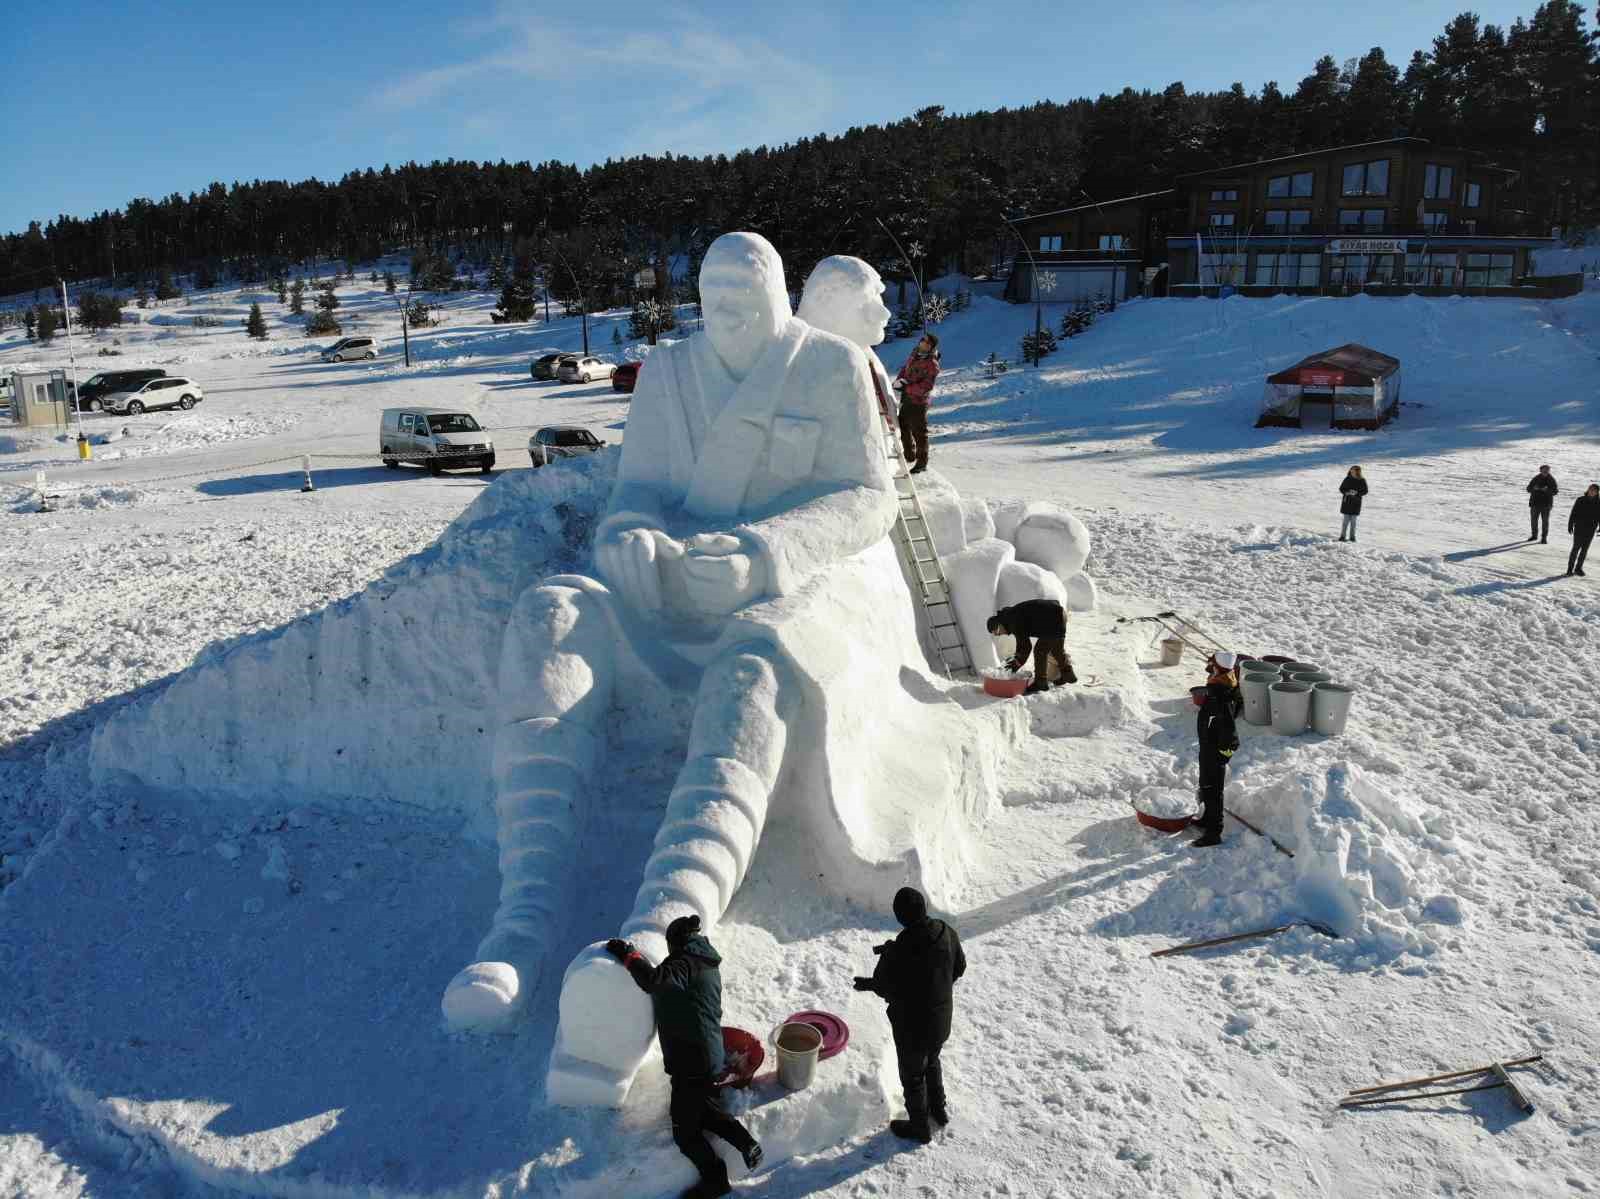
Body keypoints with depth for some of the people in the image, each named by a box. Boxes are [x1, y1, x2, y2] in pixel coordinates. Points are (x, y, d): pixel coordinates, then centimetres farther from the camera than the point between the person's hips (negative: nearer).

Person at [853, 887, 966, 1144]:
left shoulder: (898, 952, -33)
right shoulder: (947, 934, -16)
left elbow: (884, 987, -18)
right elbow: (959, 967, 1)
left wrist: (867, 983, 4)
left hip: (912, 1027, -6)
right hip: (942, 1019, 6)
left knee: (912, 1076, 19)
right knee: (932, 1062, 33)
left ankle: (920, 1127, 38)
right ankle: (939, 1108, 52)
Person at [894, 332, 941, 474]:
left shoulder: (932, 364, -18)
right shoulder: (915, 354, 7)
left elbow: (926, 386, -24)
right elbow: (905, 368, 19)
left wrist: (907, 388, -25)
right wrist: (899, 379, 1)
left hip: (919, 401, -9)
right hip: (906, 398, 9)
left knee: (919, 432, -1)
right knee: (903, 427, 20)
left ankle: (922, 463, 11)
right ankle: (910, 456, 37)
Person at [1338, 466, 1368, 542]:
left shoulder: (1362, 481, -1)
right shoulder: (1347, 479, 0)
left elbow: (1365, 491, 1)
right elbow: (1341, 489, 5)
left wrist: (1357, 493, -16)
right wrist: (1346, 492, -14)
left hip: (1356, 502, 0)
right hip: (1347, 502, 0)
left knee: (1353, 520, 4)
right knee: (1346, 520, -2)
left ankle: (1352, 536, 11)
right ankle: (1342, 536, 3)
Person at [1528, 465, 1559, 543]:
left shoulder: (1551, 480, -2)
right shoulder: (1536, 478, 1)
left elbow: (1555, 491, -7)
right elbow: (1528, 489, 2)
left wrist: (1546, 490, -26)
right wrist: (1534, 488, -20)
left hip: (1546, 504, -2)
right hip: (1535, 502, 2)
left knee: (1545, 521, -2)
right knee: (1533, 519, 12)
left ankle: (1544, 538, 4)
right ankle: (1534, 535, 32)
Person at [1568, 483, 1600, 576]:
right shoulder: (1580, 500, -3)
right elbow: (1573, 514, -1)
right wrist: (1570, 525, -5)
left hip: (1590, 530, 3)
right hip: (1579, 528, -3)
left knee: (1584, 549, 5)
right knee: (1576, 548, -4)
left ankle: (1578, 568, 14)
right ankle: (1570, 568, 1)